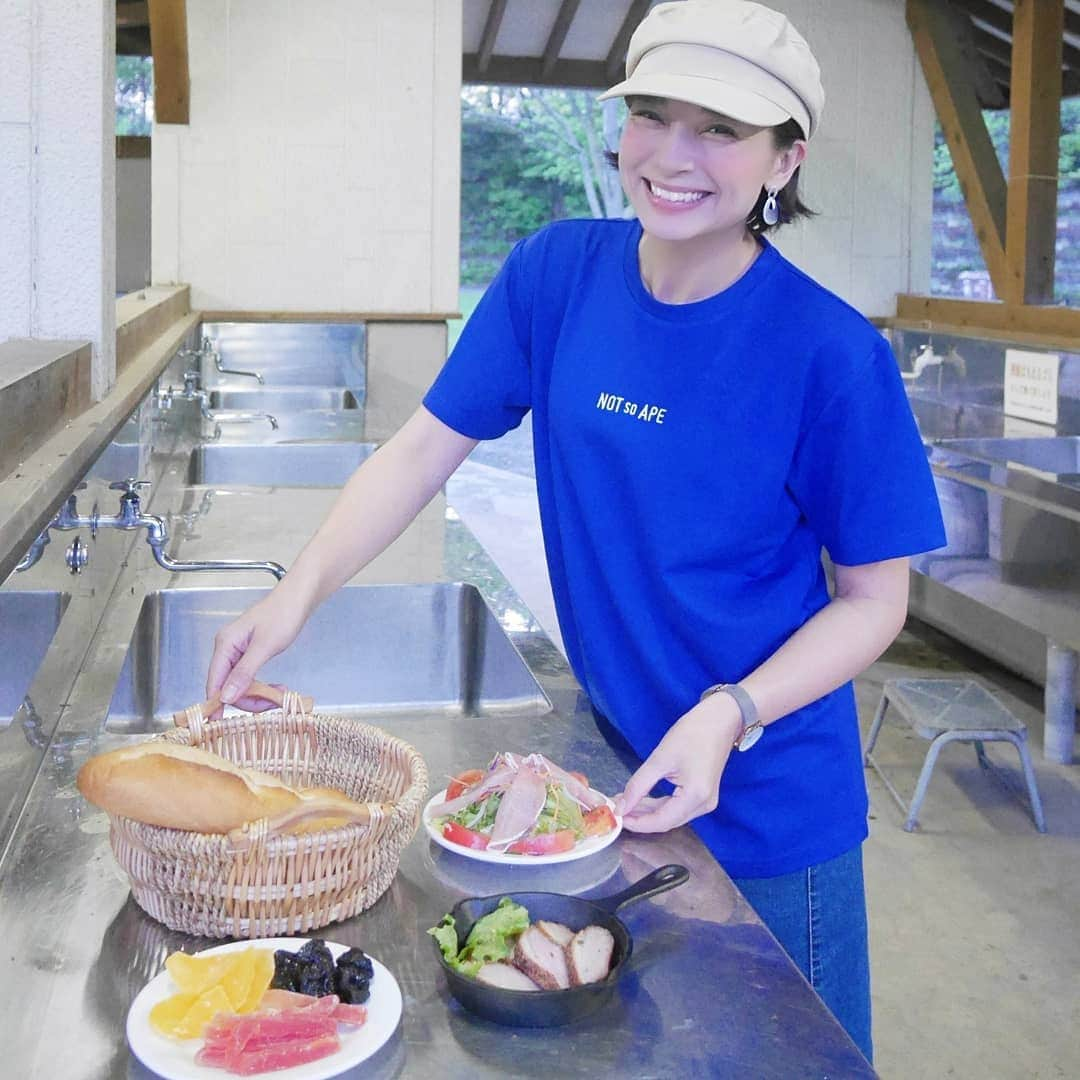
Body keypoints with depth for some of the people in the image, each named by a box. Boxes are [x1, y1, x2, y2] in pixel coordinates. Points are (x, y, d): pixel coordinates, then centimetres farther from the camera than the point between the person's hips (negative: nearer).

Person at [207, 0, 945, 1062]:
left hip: (767, 808, -3)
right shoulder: (559, 274, -8)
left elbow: (872, 598, -12)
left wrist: (728, 718, -25)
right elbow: (423, 450, -4)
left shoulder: (832, 353, -20)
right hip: (606, 759, 4)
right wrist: (300, 590, -16)